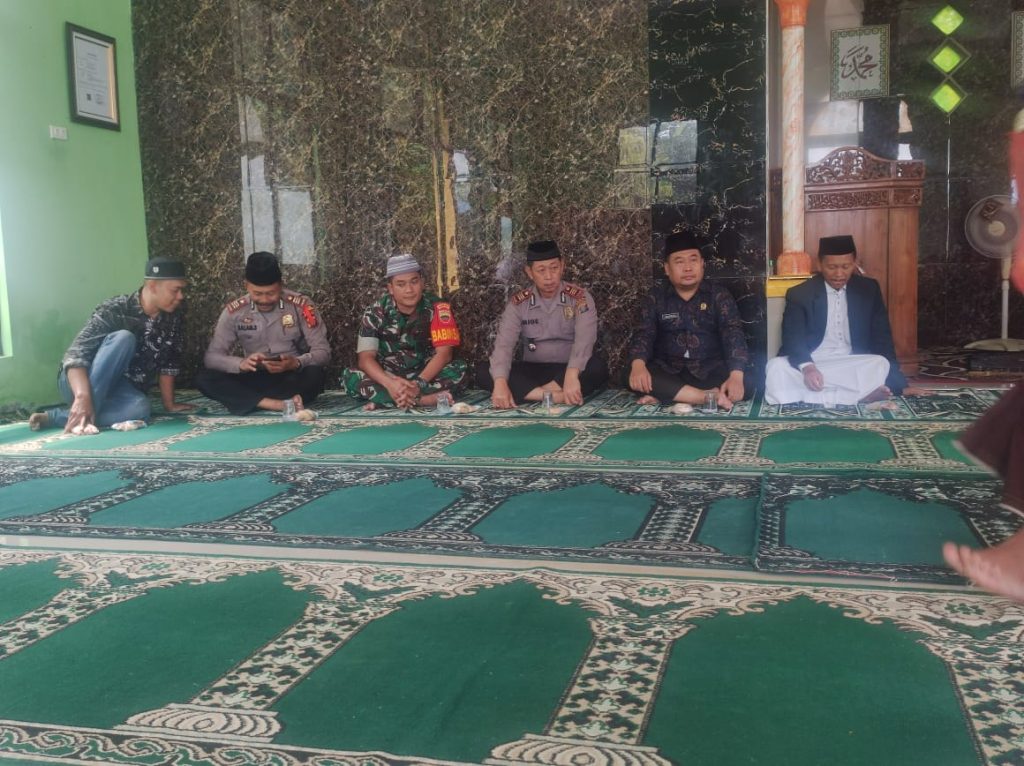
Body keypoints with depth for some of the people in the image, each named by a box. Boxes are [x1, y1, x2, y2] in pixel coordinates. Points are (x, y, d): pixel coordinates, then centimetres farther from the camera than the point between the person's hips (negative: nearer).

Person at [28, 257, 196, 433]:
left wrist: (169, 403, -1)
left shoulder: (175, 318, -5)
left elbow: (169, 362, 3)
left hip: (119, 389, 4)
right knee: (123, 338, -32)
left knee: (140, 407, -35)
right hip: (78, 383, -4)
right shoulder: (114, 310, -19)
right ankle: (83, 415, -36)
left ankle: (53, 417, -29)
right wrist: (83, 396, -44)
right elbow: (76, 354, -28)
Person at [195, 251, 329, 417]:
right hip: (254, 379, 3)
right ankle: (284, 404, -35)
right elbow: (212, 356, -6)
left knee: (314, 374, -35)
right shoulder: (233, 311, -5)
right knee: (203, 378, -24)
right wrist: (241, 364, -28)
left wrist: (296, 363, -32)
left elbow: (323, 351, -10)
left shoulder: (301, 306, -10)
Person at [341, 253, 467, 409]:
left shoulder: (436, 308, -10)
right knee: (349, 377, -27)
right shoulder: (375, 313, -8)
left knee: (459, 370, -29)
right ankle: (427, 399, -34)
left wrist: (418, 384, -34)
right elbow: (365, 358, -16)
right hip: (388, 378, 1)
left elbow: (444, 353, -16)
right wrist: (390, 384, -37)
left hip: (425, 376, 0)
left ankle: (383, 400, -30)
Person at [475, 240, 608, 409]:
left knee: (597, 366, -34)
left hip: (567, 371, -2)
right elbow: (503, 344, -14)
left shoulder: (580, 299, -7)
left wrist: (571, 376, -44)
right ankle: (556, 396, -36)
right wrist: (500, 383, -35)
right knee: (483, 370, -24)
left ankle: (527, 394, -30)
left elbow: (584, 340, -24)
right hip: (532, 372, 2)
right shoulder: (518, 303, -2)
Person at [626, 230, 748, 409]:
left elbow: (733, 333, -11)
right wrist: (638, 364, -28)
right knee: (633, 376, -30)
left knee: (749, 380, -31)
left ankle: (664, 396, -29)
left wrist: (736, 375, -30)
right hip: (668, 371, 1)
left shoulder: (719, 295, 1)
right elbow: (644, 333, -4)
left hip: (709, 371, 0)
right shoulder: (656, 297, 5)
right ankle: (713, 397, -31)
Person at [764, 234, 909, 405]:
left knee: (881, 366, -29)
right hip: (811, 363, -2)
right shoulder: (799, 294, 1)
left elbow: (881, 335, 8)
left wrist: (891, 374, -10)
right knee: (777, 367, -33)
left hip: (853, 364, 2)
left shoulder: (869, 289, 9)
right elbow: (793, 338, -11)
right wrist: (807, 367, -32)